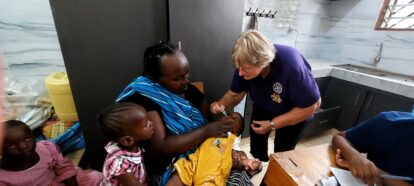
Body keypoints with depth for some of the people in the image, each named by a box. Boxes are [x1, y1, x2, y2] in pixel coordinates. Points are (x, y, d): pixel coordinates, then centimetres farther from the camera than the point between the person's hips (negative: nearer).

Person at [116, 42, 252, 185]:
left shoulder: (189, 90, 1)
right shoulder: (143, 98, -18)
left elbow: (208, 119, 5)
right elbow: (160, 147, -22)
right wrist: (206, 131, -25)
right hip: (169, 172, -5)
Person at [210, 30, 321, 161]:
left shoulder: (291, 66, -42)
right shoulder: (245, 63, -28)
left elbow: (310, 107, -29)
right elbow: (235, 94, -15)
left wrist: (272, 124, -30)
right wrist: (221, 104, -37)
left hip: (296, 111, -3)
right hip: (264, 107, 4)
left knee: (282, 151, 6)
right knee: (256, 141, 14)